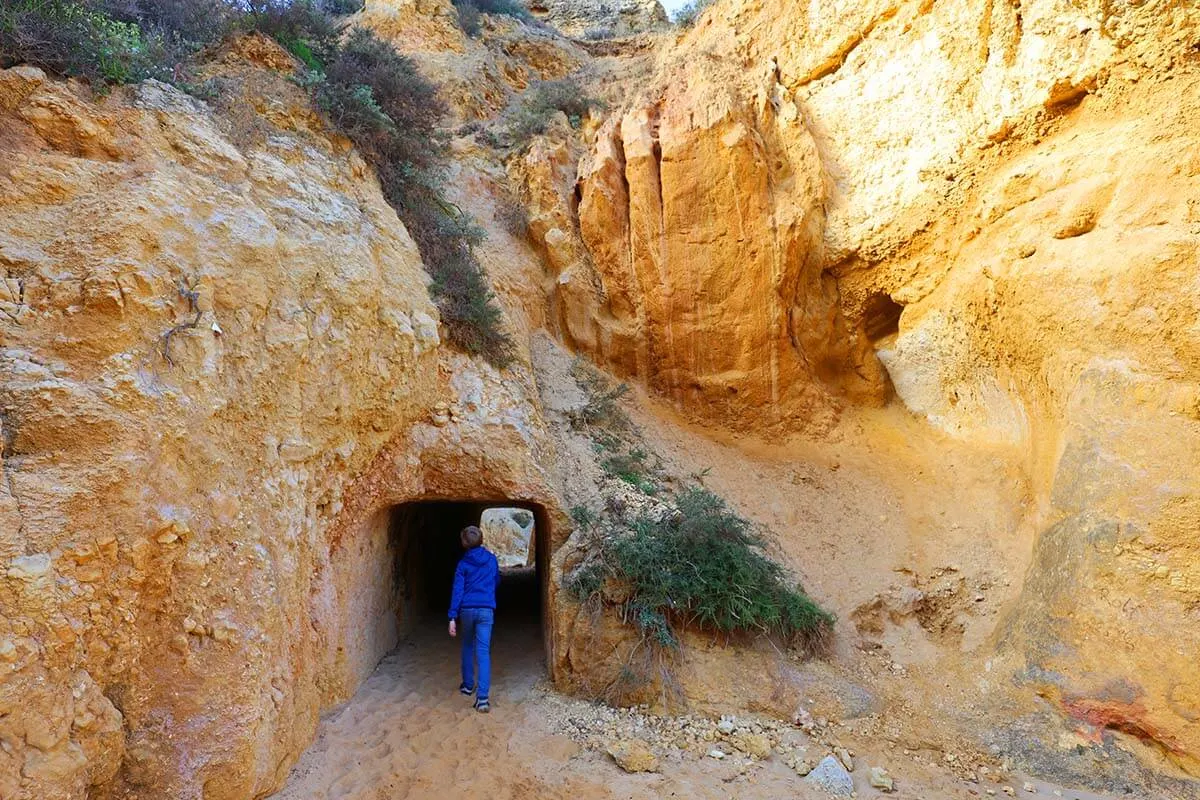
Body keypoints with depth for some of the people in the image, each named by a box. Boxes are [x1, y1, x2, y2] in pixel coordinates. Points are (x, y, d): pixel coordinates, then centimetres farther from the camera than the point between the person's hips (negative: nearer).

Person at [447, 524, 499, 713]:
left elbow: (457, 590, -6)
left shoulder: (463, 563, 0)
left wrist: (453, 617, -6)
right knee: (483, 651, -4)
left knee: (468, 646, 22)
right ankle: (482, 697, -14)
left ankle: (468, 685, 33)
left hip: (467, 609, 0)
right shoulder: (492, 559, 6)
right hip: (486, 610, 0)